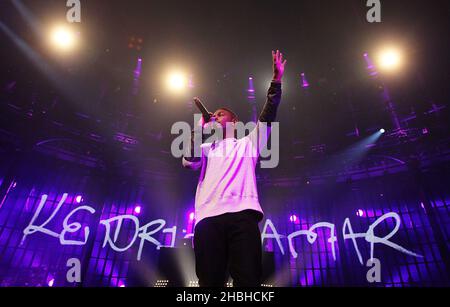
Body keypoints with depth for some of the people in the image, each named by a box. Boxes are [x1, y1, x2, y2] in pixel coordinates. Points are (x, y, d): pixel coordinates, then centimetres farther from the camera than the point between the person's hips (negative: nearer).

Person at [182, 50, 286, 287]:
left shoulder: (248, 143, 27)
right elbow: (188, 161, 11)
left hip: (242, 214, -2)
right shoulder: (207, 148, 30)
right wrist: (200, 127, 16)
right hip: (208, 217, 2)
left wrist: (276, 81, 9)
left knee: (248, 281, -11)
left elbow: (267, 117, 16)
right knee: (209, 282, -5)